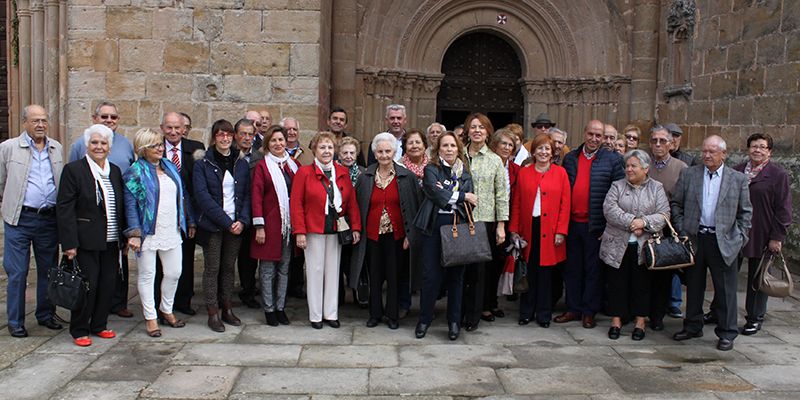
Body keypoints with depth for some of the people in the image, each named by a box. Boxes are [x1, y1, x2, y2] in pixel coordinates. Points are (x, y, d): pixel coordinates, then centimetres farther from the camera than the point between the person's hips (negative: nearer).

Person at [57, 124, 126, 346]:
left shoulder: (115, 171, 12)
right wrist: (69, 243, -15)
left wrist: (124, 236, 10)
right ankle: (79, 330, 15)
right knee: (86, 286, -1)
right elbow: (64, 209, -9)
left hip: (111, 242, 5)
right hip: (86, 242, -5)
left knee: (108, 284, 8)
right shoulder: (73, 169, -6)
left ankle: (99, 325, 24)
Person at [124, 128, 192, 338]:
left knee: (174, 273, 10)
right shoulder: (135, 172, -5)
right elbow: (130, 205, -10)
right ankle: (150, 317, 16)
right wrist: (134, 234, -17)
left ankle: (166, 310, 30)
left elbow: (183, 196, 17)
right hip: (148, 232, -5)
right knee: (147, 275, 5)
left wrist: (190, 222, 15)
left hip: (172, 232, 5)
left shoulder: (170, 167, 12)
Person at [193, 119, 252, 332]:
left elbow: (247, 194, 8)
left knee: (229, 267, 10)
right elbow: (202, 196, -10)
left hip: (236, 225, 3)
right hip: (212, 225, -3)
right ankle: (213, 313, 8)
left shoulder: (241, 164, 9)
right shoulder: (203, 164, -2)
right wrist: (226, 221, -15)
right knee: (212, 268, 1)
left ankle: (227, 308, 19)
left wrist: (242, 221, -7)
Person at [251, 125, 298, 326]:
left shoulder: (293, 165, 10)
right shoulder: (262, 166, -3)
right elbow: (256, 197, -7)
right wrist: (259, 226, -13)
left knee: (284, 268, 10)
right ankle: (269, 309, 12)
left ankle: (280, 307, 20)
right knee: (268, 269, 2)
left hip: (289, 224, 4)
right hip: (270, 223, -4)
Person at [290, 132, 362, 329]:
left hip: (336, 229, 3)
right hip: (314, 230, -3)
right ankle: (315, 315, 14)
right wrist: (300, 232, -13)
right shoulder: (304, 172, -4)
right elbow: (296, 204, -7)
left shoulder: (343, 173, 7)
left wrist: (355, 227, 0)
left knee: (333, 270, 9)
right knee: (315, 270, 3)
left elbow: (352, 202, 7)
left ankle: (331, 313, 19)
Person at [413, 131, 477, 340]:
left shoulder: (464, 172, 12)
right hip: (434, 225, -2)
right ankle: (424, 319, 14)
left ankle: (454, 321, 17)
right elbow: (436, 193, -13)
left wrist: (447, 195, -14)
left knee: (456, 274, 6)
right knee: (431, 274, 0)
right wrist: (461, 196, -6)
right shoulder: (431, 170, 3)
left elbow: (470, 202, 1)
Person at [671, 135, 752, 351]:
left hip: (724, 242, -2)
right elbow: (676, 204, 8)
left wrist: (740, 237, -3)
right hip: (694, 239, 2)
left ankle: (727, 333, 14)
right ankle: (693, 327, 26)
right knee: (694, 286, 12)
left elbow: (745, 212, 5)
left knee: (725, 289, 3)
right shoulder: (689, 174, 5)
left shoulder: (738, 179, 2)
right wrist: (681, 230, 0)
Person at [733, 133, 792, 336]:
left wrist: (777, 237, -10)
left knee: (757, 279, 9)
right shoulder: (736, 171, 5)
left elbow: (783, 209, -6)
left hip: (761, 237, -3)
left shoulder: (778, 175, -5)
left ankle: (755, 318, 21)